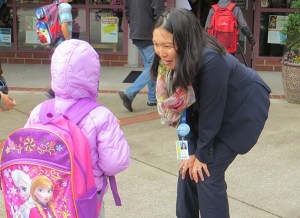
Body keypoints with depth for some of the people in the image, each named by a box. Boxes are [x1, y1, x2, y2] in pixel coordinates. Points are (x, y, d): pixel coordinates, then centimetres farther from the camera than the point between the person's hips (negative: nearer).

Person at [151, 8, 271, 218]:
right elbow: (186, 103, -10)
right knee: (188, 166, 6)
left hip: (244, 108, -7)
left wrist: (202, 154, -16)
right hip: (209, 108, 7)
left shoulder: (211, 61, -37)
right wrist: (191, 150, -12)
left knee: (207, 172, -9)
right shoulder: (175, 61, -17)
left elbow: (211, 113, -28)